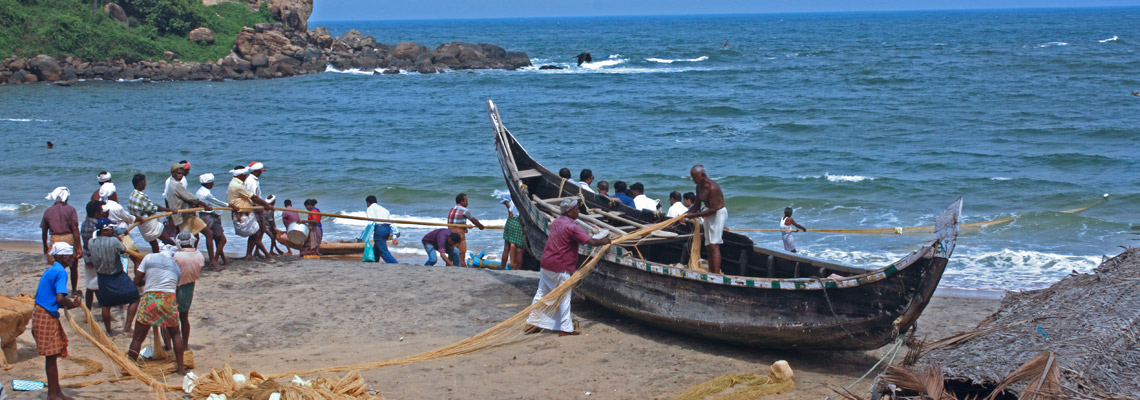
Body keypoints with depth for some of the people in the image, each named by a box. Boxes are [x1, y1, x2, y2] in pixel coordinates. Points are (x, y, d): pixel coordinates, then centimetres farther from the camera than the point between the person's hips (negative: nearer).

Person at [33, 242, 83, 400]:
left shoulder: (50, 270, 14)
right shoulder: (61, 272, -15)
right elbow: (60, 298, -25)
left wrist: (69, 299, 13)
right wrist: (72, 303, -8)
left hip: (40, 312, 10)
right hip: (47, 316, -10)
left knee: (53, 355, 15)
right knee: (51, 355, -3)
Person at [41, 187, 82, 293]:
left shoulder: (48, 211, 3)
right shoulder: (70, 210, -6)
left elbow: (44, 231, 7)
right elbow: (75, 229, -10)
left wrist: (45, 246, 19)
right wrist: (79, 247, -8)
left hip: (54, 241, 1)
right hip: (69, 239, -1)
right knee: (74, 267, 17)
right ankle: (74, 290, 27)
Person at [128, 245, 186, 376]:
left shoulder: (149, 257, 6)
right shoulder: (176, 266, 15)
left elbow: (137, 281, 7)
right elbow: (177, 289, 13)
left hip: (150, 298, -2)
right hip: (170, 300, 2)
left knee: (137, 338, 5)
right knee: (175, 334, 21)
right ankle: (180, 368, 19)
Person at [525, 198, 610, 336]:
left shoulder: (556, 222, 10)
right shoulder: (572, 227, -17)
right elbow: (591, 241, -23)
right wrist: (604, 241, -4)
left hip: (546, 263, 8)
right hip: (560, 268, -8)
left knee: (541, 294, 15)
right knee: (563, 297, 1)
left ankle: (532, 323, 20)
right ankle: (565, 328, 7)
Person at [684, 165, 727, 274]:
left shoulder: (712, 188, -23)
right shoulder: (699, 187, 5)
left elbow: (713, 210, -25)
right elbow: (697, 205, 16)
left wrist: (694, 215, -22)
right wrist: (686, 214, 0)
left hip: (719, 213, -9)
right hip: (709, 216, 9)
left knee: (714, 245, -16)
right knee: (708, 246, 10)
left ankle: (716, 274, -21)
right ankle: (711, 273, 16)